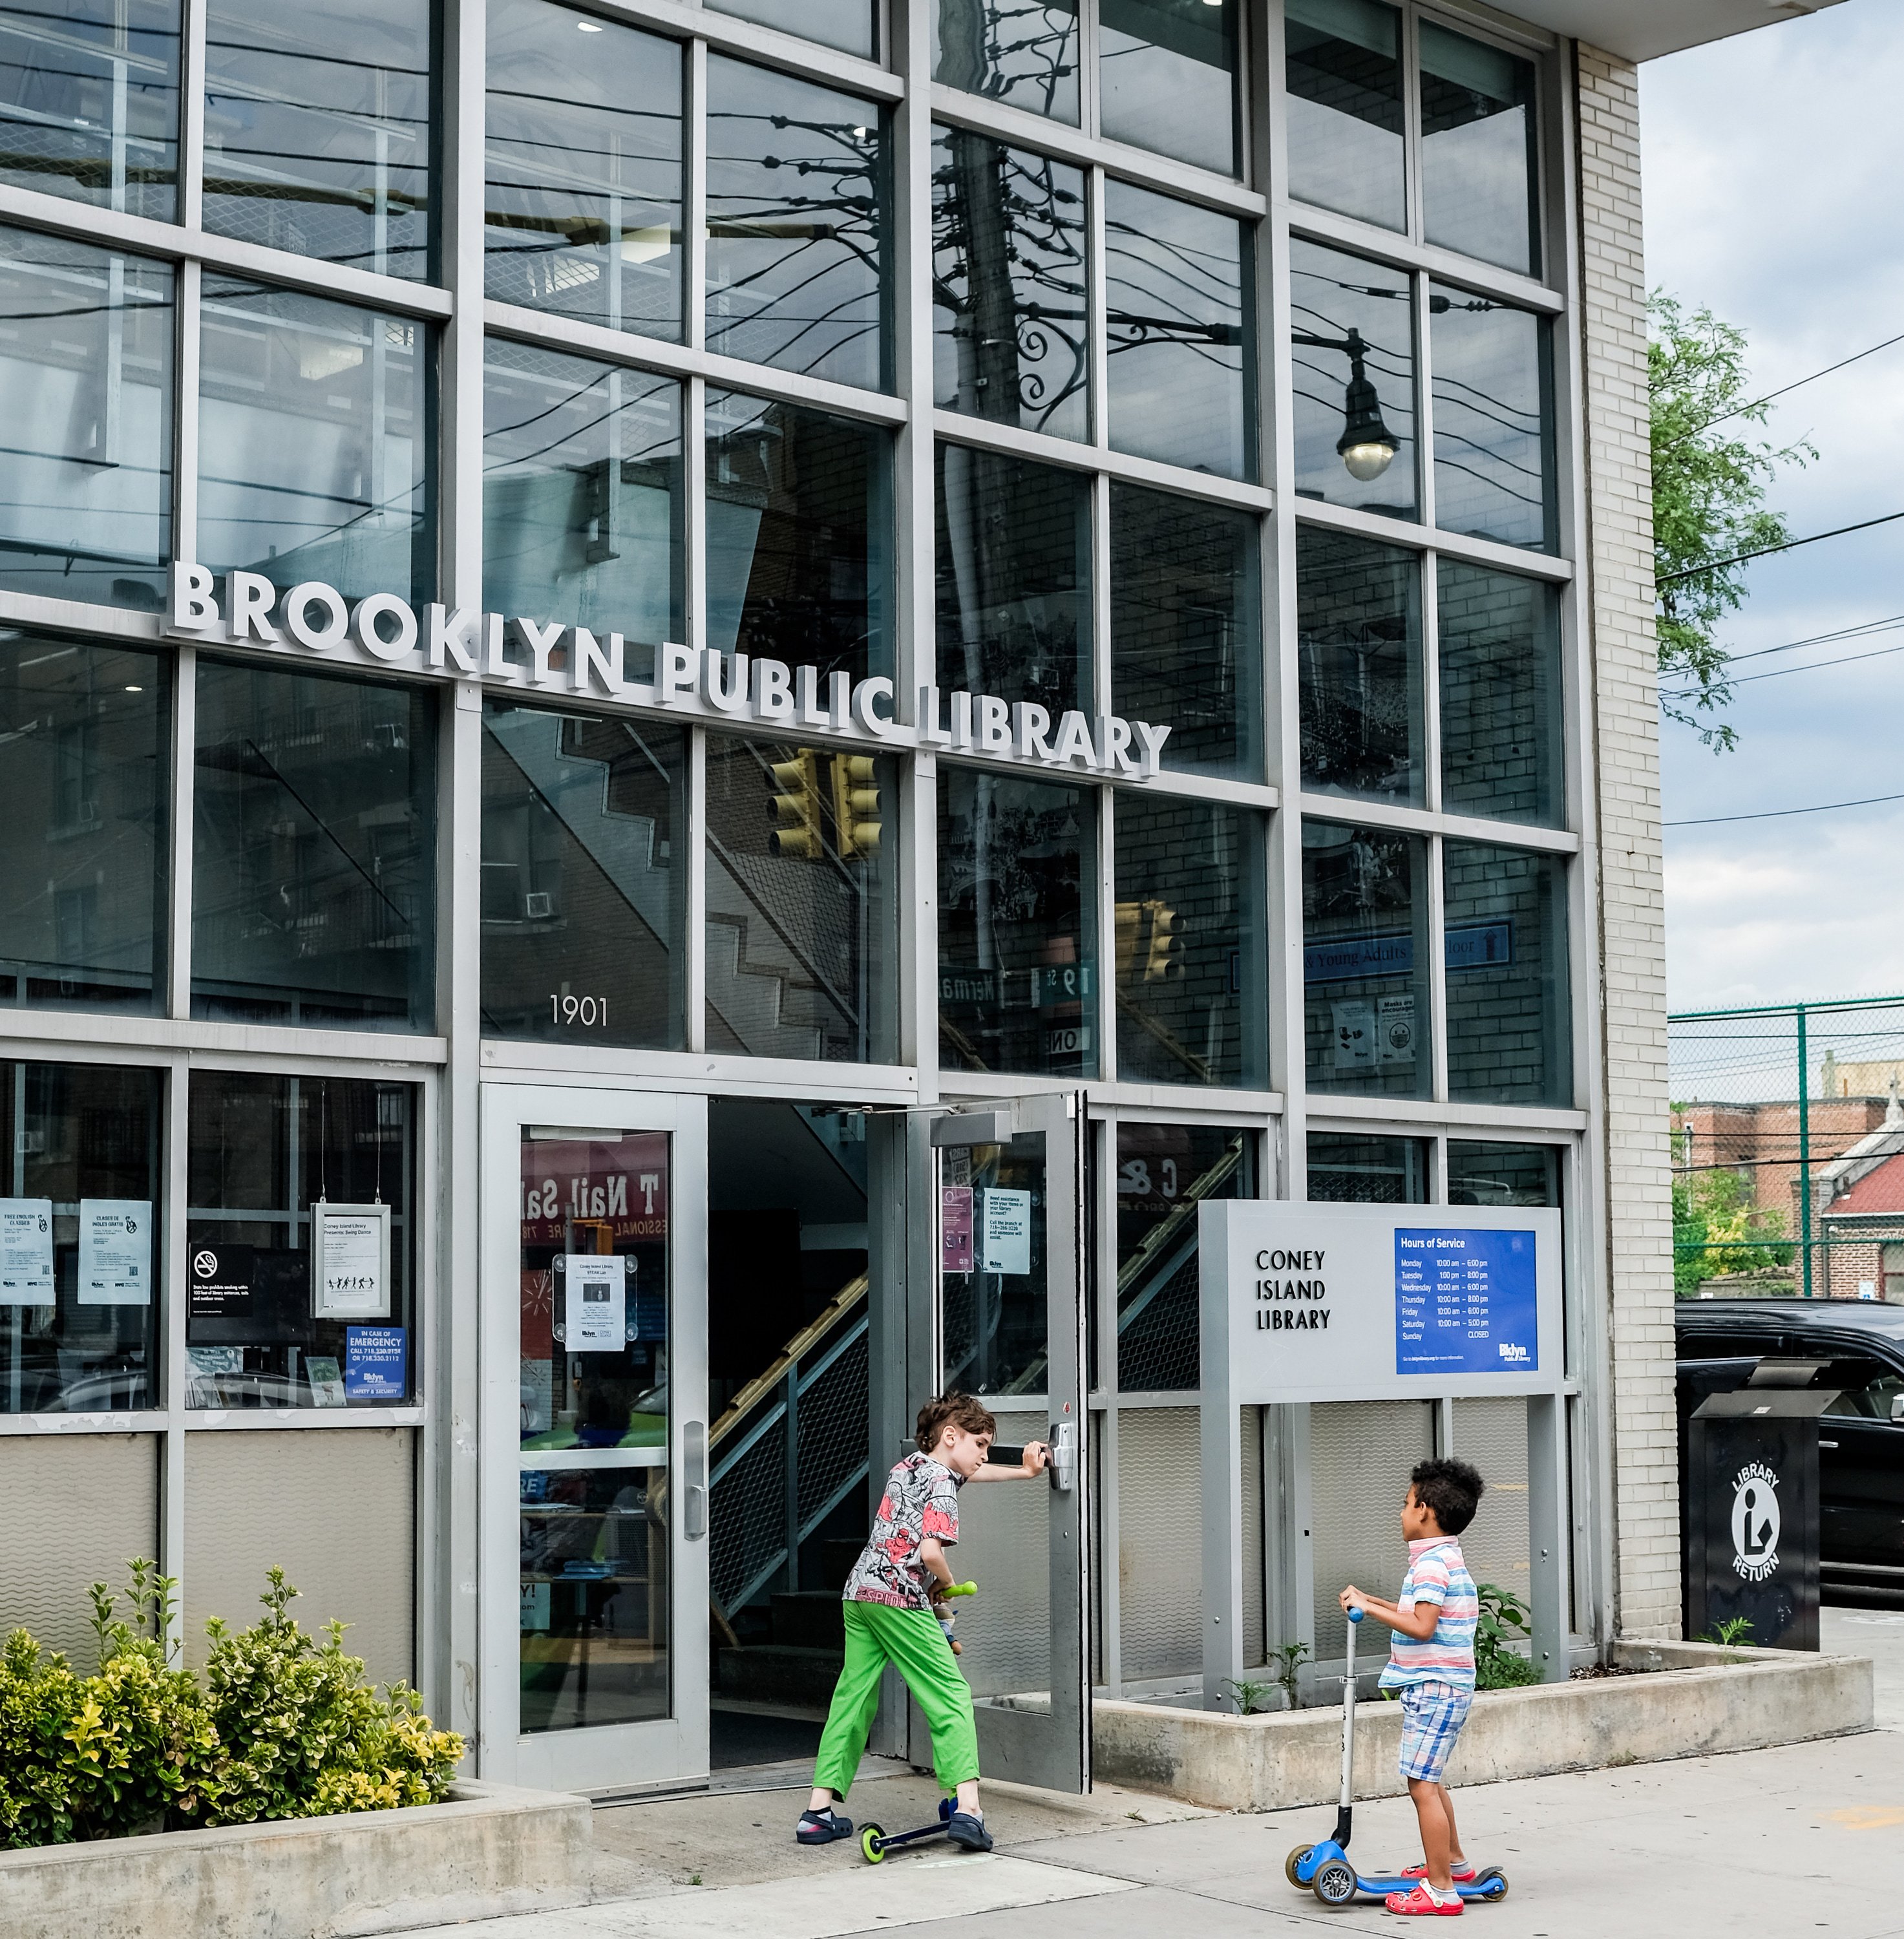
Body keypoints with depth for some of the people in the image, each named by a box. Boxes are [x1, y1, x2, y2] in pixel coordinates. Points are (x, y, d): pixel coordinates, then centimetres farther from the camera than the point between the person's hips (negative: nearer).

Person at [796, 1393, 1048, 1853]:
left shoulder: (908, 1466, 19)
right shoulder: (942, 1485, -7)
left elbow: (966, 1473, 39)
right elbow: (930, 1552, -20)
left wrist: (1023, 1472, 44)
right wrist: (946, 1583, 1)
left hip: (858, 1590, 8)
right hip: (900, 1596, -8)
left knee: (853, 1698, 11)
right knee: (951, 1697, -4)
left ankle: (819, 1810, 9)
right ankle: (968, 1809, -15)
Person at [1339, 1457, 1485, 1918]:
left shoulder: (1432, 1563, -17)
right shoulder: (1447, 1558, 16)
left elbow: (1422, 1627, -26)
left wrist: (1370, 1607, -20)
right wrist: (1371, 1602, 19)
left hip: (1434, 1689, -11)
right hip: (1441, 1686, 11)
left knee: (1423, 1785, -10)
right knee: (1429, 1780, 24)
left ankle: (1441, 1890, -8)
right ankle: (1453, 1861, 38)